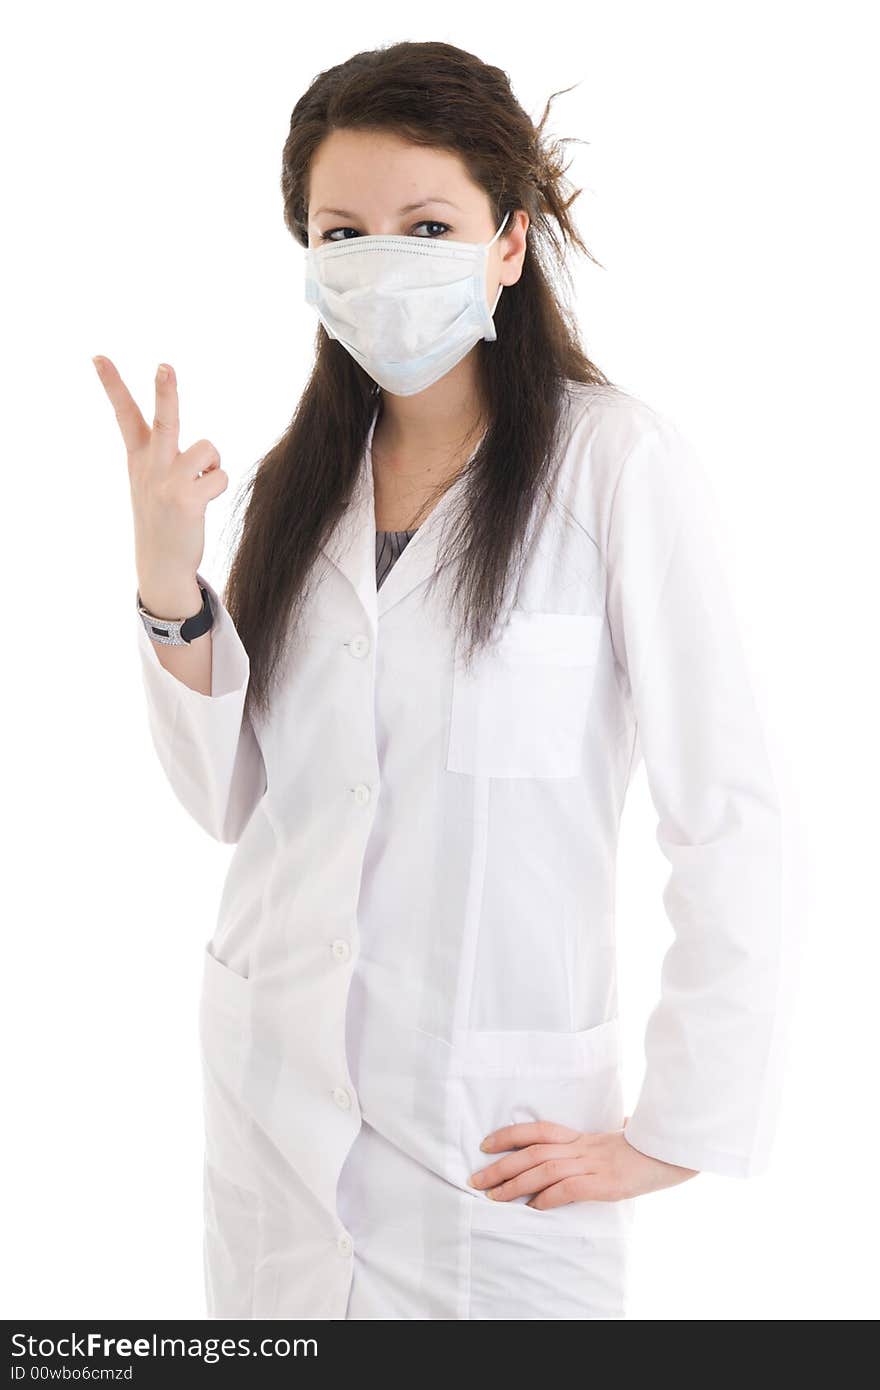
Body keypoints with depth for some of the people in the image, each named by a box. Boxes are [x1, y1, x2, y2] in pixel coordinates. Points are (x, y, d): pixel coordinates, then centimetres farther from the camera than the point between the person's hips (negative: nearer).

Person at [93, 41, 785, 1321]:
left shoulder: (615, 460, -13)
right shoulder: (299, 480, 6)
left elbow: (728, 820, -13)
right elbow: (231, 801, 5)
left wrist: (677, 1134, -11)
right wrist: (167, 577, -9)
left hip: (497, 1129, -5)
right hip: (273, 1094, 5)